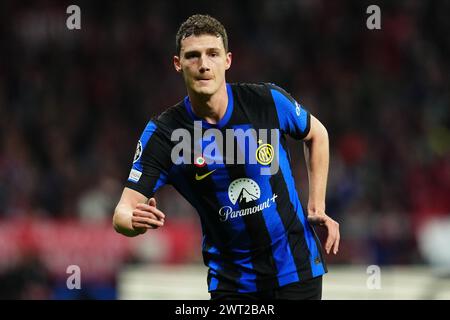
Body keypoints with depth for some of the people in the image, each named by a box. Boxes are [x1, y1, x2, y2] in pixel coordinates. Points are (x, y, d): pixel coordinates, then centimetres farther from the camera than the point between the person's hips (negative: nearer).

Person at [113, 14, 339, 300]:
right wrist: (134, 221, -41)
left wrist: (317, 206, 3)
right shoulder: (162, 134, -13)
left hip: (297, 265, 0)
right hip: (230, 280, 0)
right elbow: (123, 211, -17)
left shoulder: (268, 101, -11)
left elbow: (316, 134, 11)